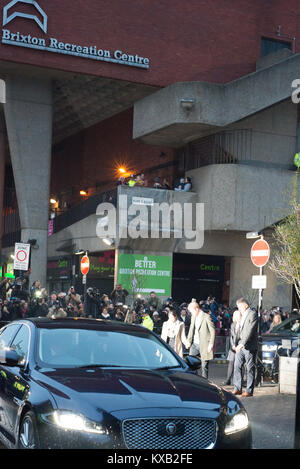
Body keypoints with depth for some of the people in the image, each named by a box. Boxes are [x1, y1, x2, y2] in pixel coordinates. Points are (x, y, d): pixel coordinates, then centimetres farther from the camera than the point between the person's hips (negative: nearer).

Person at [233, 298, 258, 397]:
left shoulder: (253, 314, -11)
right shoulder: (243, 315, 16)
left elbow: (250, 331, -19)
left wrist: (242, 344, -23)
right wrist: (237, 343, 11)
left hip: (249, 347, -8)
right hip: (240, 346, 8)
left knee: (250, 369, 0)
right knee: (237, 366, 5)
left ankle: (249, 391, 6)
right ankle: (237, 388, 11)